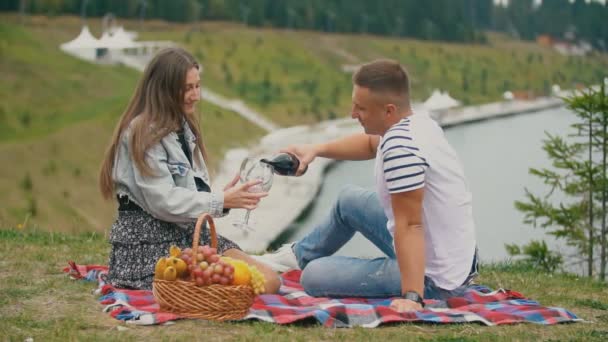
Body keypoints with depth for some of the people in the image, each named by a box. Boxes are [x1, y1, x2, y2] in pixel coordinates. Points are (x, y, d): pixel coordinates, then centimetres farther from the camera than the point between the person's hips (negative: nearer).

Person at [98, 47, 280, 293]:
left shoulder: (184, 128, 18)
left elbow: (192, 192, 12)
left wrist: (225, 197, -7)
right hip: (150, 243, -9)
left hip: (191, 234, 9)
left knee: (269, 281, -9)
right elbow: (164, 201, -17)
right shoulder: (141, 132, -10)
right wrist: (221, 201, -16)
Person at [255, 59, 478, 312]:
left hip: (432, 279, -10)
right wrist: (316, 150, 12)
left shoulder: (401, 149, -30)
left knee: (314, 277, -4)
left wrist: (412, 297, -33)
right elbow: (371, 144, 20)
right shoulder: (418, 121, 0)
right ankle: (299, 254, 46)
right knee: (349, 200, 28)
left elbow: (409, 226, -32)